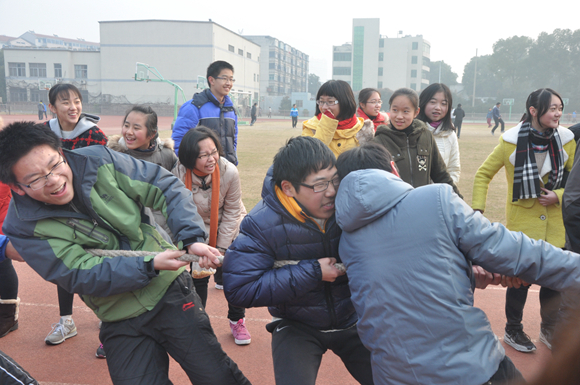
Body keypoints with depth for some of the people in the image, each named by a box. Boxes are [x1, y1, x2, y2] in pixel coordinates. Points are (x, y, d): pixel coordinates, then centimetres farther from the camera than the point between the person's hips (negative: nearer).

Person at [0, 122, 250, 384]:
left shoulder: (99, 161, -8)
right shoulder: (23, 227, -10)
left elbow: (166, 186, -5)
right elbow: (82, 275, -16)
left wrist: (191, 238, -19)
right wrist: (150, 266, -24)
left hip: (171, 291, 1)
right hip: (121, 324, 0)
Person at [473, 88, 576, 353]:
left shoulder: (566, 140, -4)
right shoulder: (512, 142, -12)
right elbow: (483, 175, -3)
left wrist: (558, 196, -10)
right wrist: (477, 209, -10)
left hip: (555, 225, 3)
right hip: (521, 224, -3)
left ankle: (549, 329, 37)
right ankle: (513, 330, 29)